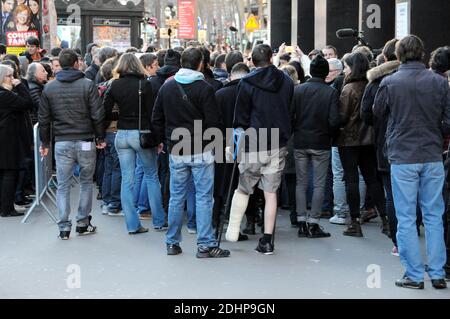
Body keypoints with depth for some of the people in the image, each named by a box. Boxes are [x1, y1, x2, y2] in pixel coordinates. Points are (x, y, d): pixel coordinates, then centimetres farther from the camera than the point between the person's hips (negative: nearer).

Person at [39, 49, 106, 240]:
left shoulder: (49, 88, 4)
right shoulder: (87, 85, -5)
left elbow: (44, 119, 8)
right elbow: (97, 115, -7)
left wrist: (45, 142, 16)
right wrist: (100, 138, 3)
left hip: (62, 143, 2)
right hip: (85, 141, -1)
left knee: (63, 186, 6)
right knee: (86, 182, 13)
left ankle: (64, 227, 4)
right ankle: (83, 223, 16)